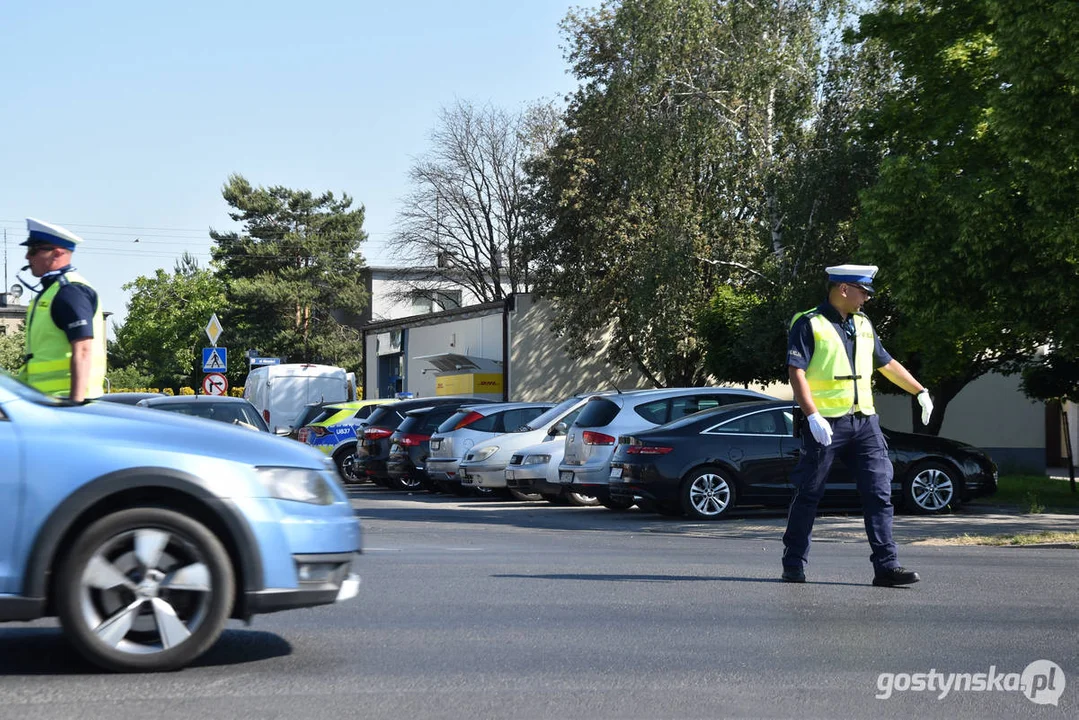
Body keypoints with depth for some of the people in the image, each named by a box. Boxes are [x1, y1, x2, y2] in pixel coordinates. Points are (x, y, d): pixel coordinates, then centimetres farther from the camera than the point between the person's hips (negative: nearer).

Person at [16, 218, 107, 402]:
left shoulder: (70, 292, -12)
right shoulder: (49, 291, 20)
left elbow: (83, 352, -20)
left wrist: (76, 401, -25)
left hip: (64, 399, -10)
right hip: (47, 398, 10)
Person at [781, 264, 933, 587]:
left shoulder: (863, 325, 16)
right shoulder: (809, 324, -5)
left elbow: (887, 364, 28)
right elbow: (796, 372, -13)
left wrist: (920, 391, 30)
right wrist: (813, 416, -22)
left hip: (865, 420, 6)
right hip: (826, 423, -6)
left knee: (879, 493, -2)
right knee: (808, 495, 2)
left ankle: (886, 566, -1)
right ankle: (794, 564, 15)